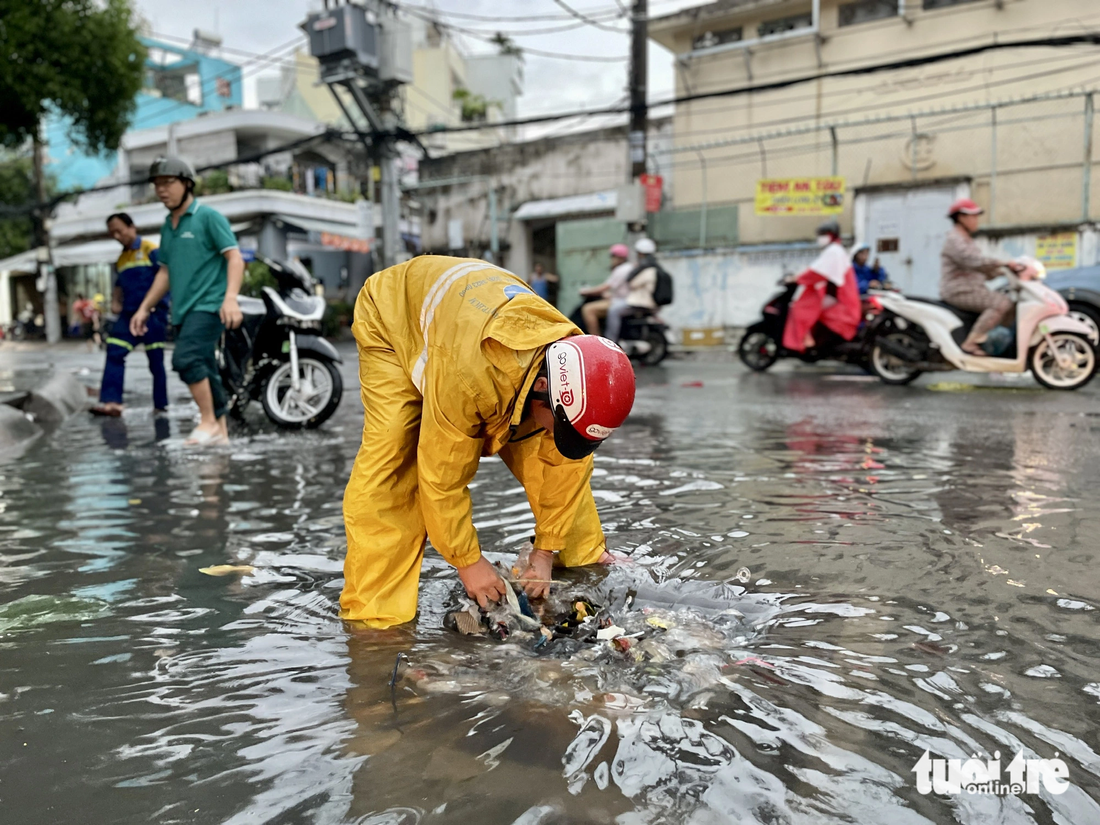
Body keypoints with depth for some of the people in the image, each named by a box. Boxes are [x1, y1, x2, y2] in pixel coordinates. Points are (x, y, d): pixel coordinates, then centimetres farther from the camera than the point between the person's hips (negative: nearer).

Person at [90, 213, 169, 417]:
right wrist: (115, 302, 9)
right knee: (114, 354, -6)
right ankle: (111, 401, -10)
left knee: (156, 360, 0)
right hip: (128, 314, 7)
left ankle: (161, 405, 8)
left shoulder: (150, 250, -3)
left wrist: (149, 305, -17)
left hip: (152, 313, -7)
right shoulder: (121, 259, 18)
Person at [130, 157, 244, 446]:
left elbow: (235, 258, -11)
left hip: (208, 305, -7)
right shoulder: (167, 227, 18)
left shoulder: (208, 217, -3)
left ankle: (208, 421, -11)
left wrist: (231, 298, -24)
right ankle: (219, 431, 13)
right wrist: (144, 308, 21)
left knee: (186, 359, -22)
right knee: (203, 370, 7)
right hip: (183, 310, 7)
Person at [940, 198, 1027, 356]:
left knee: (1011, 305, 7)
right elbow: (976, 262, -27)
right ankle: (970, 343, -27)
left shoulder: (968, 241, 23)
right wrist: (1005, 263, -26)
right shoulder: (954, 240, -11)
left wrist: (1004, 271, 13)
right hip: (959, 293, -11)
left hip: (973, 289, 11)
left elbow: (982, 270, 25)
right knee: (1001, 304, -26)